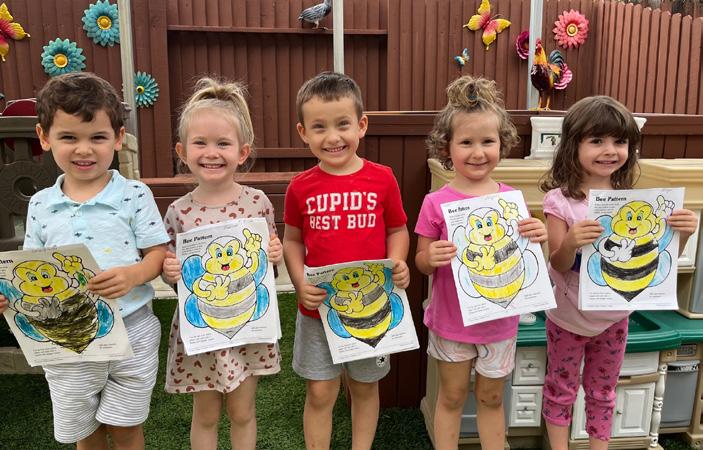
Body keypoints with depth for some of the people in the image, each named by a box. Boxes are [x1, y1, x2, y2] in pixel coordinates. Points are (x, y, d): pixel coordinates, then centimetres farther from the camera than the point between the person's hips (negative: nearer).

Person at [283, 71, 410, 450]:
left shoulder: (382, 179, -8)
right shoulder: (301, 187, -5)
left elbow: (397, 230, 3)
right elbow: (292, 240, 5)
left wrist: (396, 263, -15)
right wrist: (300, 282, -10)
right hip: (318, 307, 0)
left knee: (364, 387, 19)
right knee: (320, 393, 12)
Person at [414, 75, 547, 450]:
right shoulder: (436, 203, -13)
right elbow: (421, 264, -5)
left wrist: (538, 238, -17)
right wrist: (430, 258, -28)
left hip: (500, 321, 2)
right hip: (451, 321, -2)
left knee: (491, 399, 20)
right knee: (451, 397, 16)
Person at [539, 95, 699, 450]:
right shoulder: (560, 200, -17)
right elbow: (559, 265, -16)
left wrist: (682, 233, -20)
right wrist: (571, 242, -36)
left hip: (614, 315, 3)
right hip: (569, 316, -3)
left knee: (602, 391, 20)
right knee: (561, 389, 15)